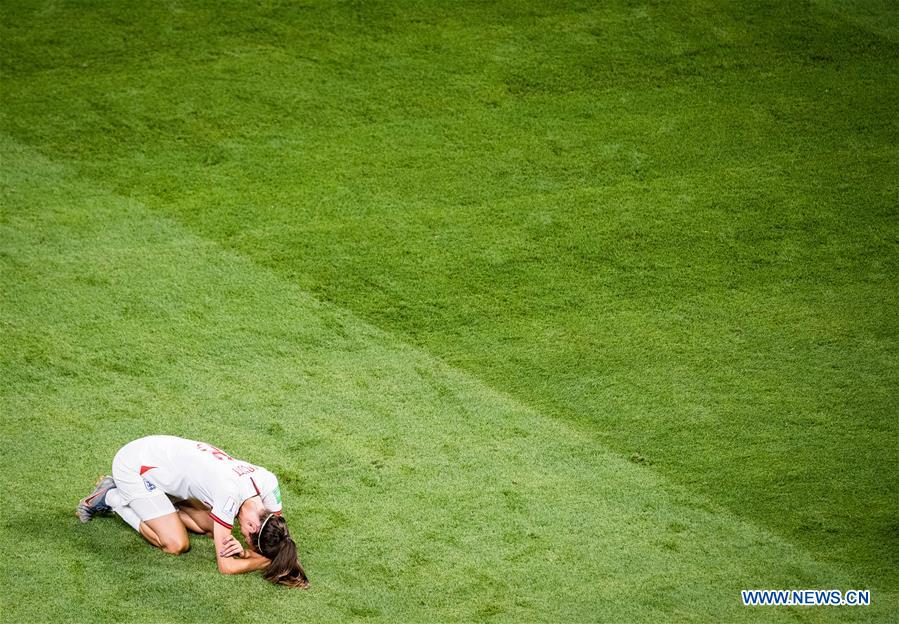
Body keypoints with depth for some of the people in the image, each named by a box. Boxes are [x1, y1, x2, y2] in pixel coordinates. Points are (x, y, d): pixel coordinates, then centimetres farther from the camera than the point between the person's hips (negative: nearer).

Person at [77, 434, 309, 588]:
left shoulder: (268, 482, -15)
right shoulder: (229, 492, -35)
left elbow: (277, 538, -2)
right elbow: (226, 566, -28)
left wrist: (245, 552, -20)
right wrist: (267, 560, -18)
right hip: (133, 466, -8)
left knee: (211, 527, 4)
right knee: (176, 544, -13)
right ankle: (113, 498, 6)